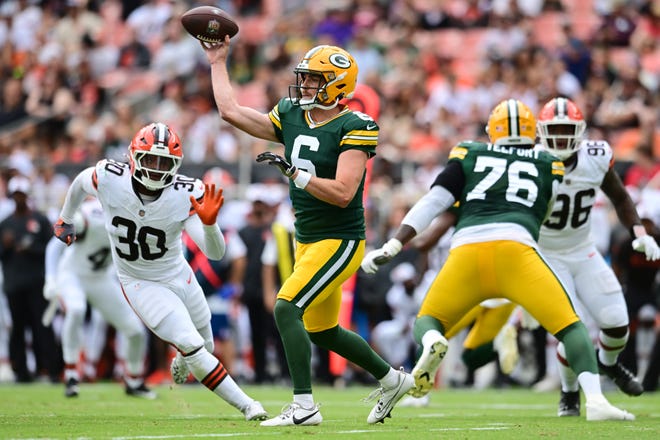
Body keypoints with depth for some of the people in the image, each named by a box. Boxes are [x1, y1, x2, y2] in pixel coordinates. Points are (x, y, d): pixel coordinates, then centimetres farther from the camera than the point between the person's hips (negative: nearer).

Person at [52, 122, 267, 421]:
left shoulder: (186, 195, -24)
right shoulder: (109, 179, -24)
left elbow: (215, 253, -29)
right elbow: (81, 182, 3)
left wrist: (209, 223, -49)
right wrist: (65, 219, 18)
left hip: (180, 277, 2)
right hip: (141, 284, -2)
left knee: (204, 348, 21)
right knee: (192, 347, -18)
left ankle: (181, 362, 59)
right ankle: (246, 406, -6)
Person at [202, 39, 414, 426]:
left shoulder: (353, 128, -16)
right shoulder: (291, 117, 5)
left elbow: (342, 193, -24)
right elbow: (231, 111, 8)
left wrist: (294, 173, -30)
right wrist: (218, 62, 11)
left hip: (340, 241, -8)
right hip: (307, 241, 8)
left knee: (287, 308, -21)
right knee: (322, 332, 17)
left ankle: (304, 406, -17)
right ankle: (392, 380, 37)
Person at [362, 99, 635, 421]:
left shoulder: (469, 156, 22)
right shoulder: (549, 166, 24)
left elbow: (432, 204, 12)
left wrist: (392, 247, 9)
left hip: (466, 252, 1)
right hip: (515, 248, -1)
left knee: (426, 322, 18)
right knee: (569, 326, 7)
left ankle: (432, 344, -19)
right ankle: (595, 400, -15)